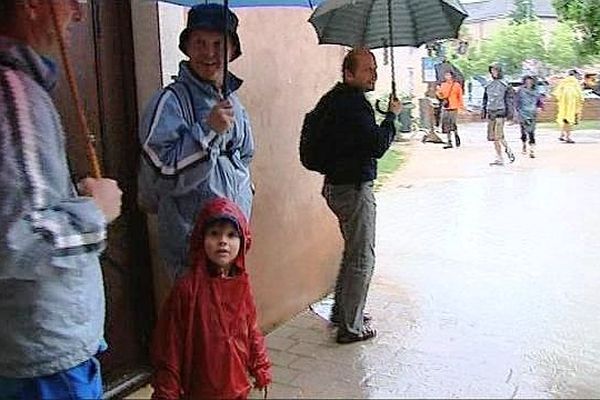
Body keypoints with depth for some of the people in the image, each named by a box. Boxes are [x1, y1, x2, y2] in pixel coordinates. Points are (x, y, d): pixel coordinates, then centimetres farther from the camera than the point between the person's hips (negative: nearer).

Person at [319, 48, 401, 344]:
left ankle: (341, 311, 35)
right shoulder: (353, 103, -20)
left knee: (353, 251, 22)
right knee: (362, 258, 0)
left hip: (337, 184, 10)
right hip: (353, 187, -10)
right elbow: (378, 146, -22)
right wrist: (391, 116, -10)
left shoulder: (336, 98, 12)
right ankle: (351, 327, 10)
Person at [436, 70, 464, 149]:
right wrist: (439, 91, -8)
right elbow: (441, 96, 10)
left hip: (453, 108, -4)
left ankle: (456, 136, 17)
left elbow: (460, 96, 3)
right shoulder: (443, 85, 11)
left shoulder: (457, 85, 1)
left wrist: (462, 106, 0)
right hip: (445, 108, 4)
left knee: (453, 124, -12)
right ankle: (449, 142, 9)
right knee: (446, 125, 2)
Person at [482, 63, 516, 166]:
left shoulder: (504, 85, -1)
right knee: (493, 137, 5)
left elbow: (510, 99, -2)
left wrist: (510, 112, -8)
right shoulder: (488, 86, 15)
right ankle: (499, 158, 12)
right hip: (490, 113, 6)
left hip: (500, 112, -6)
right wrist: (483, 111, 17)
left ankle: (508, 150, 9)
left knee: (498, 136, -15)